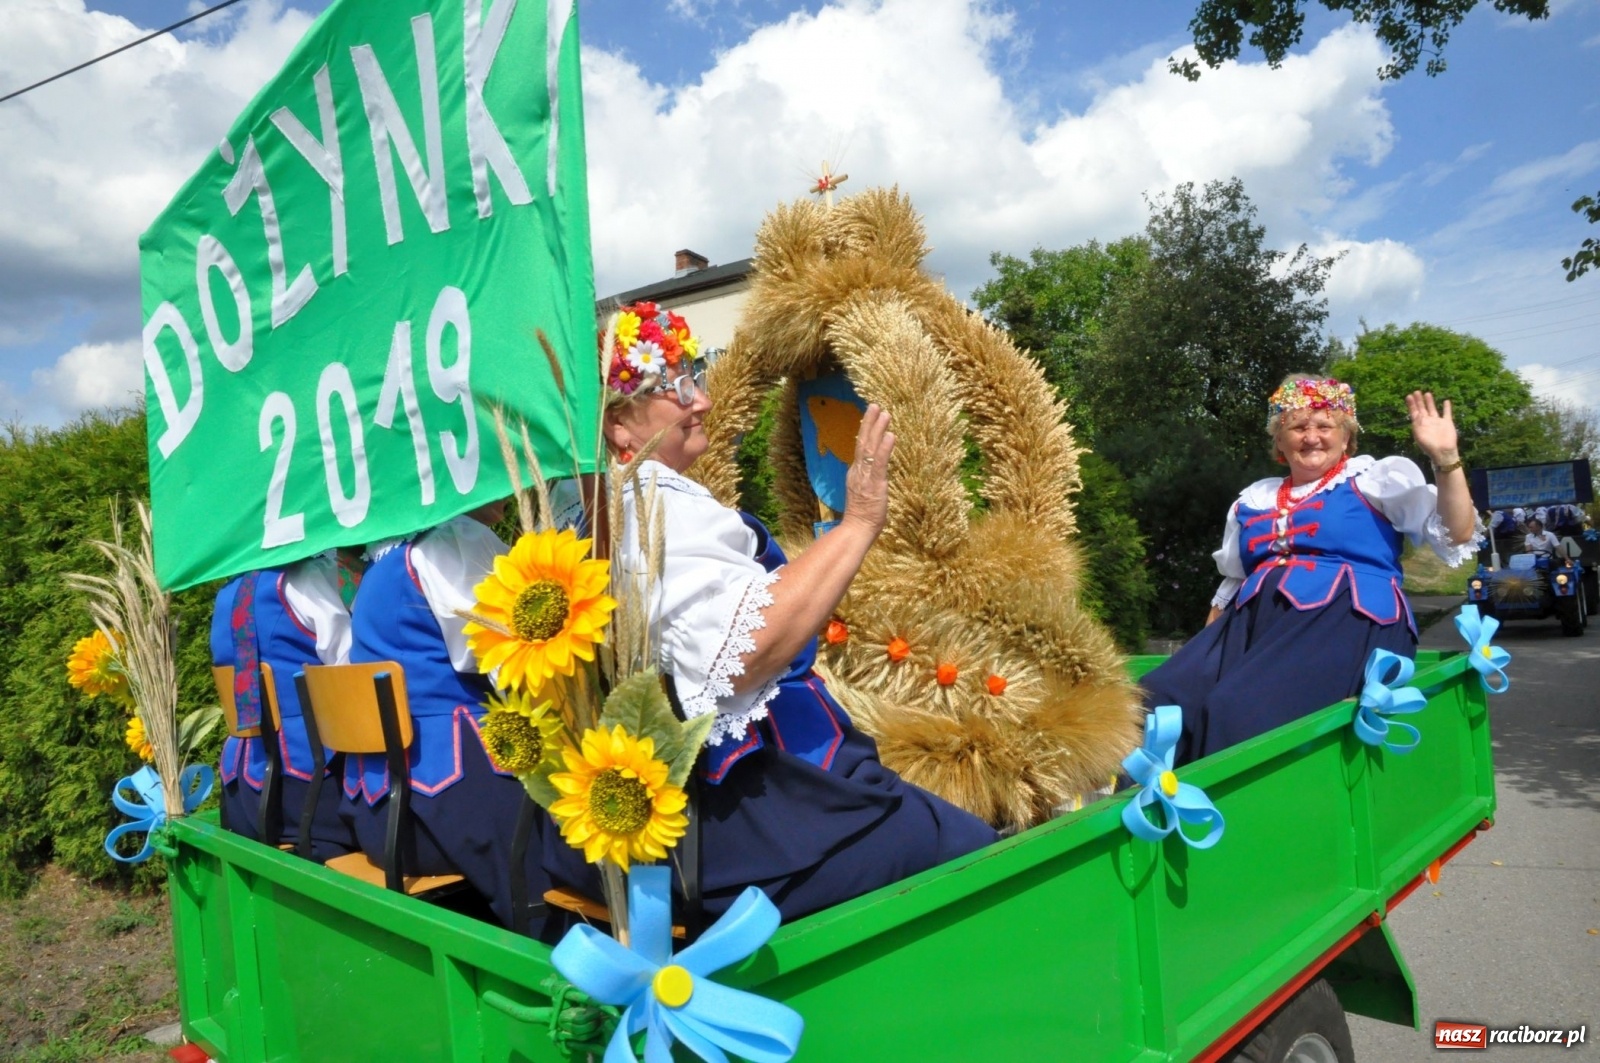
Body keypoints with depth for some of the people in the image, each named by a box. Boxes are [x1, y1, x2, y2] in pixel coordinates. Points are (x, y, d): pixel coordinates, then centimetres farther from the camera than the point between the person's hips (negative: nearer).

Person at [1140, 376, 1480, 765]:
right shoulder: (1253, 499, 25)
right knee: (1159, 701, -24)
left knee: (1237, 711, -33)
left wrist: (1445, 458, -10)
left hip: (1347, 619, -5)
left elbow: (1457, 538, 3)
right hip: (1256, 619, 5)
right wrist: (1202, 653, 22)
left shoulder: (1376, 477, 13)